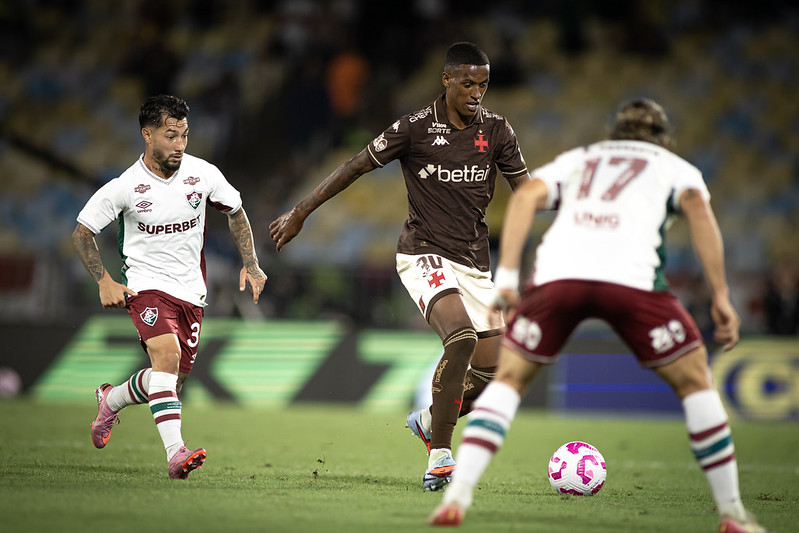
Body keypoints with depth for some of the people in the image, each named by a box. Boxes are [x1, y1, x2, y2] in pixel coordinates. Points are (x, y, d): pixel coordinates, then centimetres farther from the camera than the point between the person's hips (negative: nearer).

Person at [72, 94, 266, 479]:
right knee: (167, 354, -29)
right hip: (147, 285, -4)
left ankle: (111, 399, 39)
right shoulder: (124, 187, -13)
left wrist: (251, 264, 5)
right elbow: (82, 232, 0)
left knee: (175, 379, 8)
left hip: (192, 290, 4)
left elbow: (235, 212, 13)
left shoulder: (203, 173, -5)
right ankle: (176, 453, -37)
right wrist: (104, 282, -10)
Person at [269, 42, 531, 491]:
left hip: (475, 264, 5)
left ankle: (429, 421, 26)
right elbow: (356, 167, 0)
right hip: (425, 255, -5)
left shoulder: (496, 130, 4)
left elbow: (525, 187, 12)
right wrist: (300, 213, 3)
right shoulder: (416, 128, -7)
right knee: (461, 337, -31)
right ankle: (439, 456, -22)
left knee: (493, 372, -5)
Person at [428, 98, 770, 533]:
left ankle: (456, 496, 2)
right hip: (633, 277, -2)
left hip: (558, 272, 2)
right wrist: (720, 296, 5)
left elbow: (526, 196, 15)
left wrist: (507, 278, 8)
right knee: (694, 383, 15)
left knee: (509, 379, 18)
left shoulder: (576, 159, 34)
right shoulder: (674, 166, 30)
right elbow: (698, 208, 8)